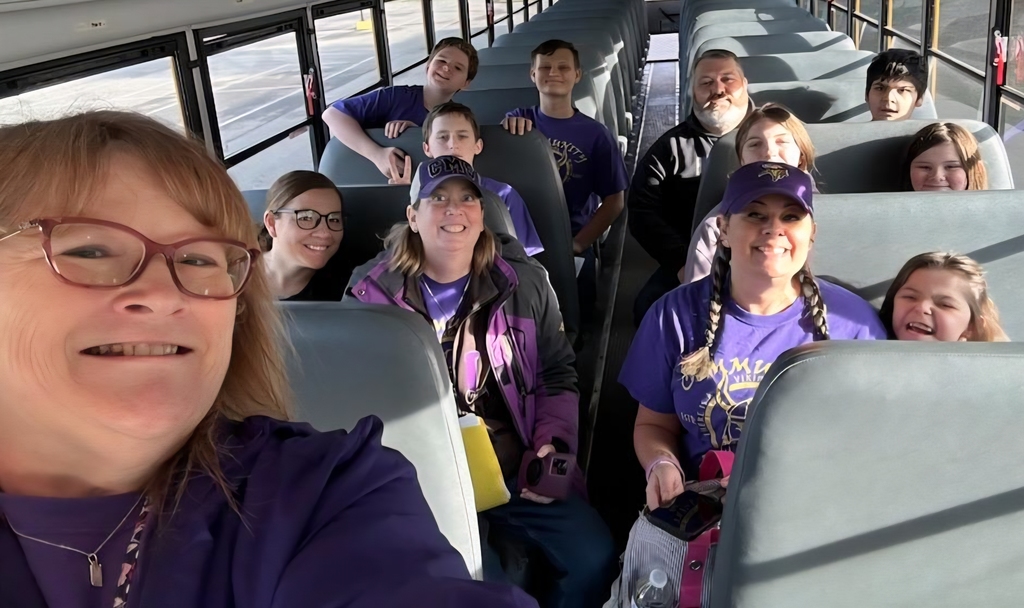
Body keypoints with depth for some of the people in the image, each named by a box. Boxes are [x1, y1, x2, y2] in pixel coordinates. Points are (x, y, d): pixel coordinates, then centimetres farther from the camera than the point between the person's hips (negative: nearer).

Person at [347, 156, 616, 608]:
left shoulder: (524, 281, 5)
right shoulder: (373, 295, -1)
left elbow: (557, 376, 12)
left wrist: (552, 444, -4)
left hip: (518, 472, 3)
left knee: (594, 557, -14)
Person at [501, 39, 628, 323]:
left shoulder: (596, 134, -4)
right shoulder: (518, 120, 1)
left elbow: (614, 201, -2)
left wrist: (578, 244, -13)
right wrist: (504, 133, -29)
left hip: (572, 246, 0)